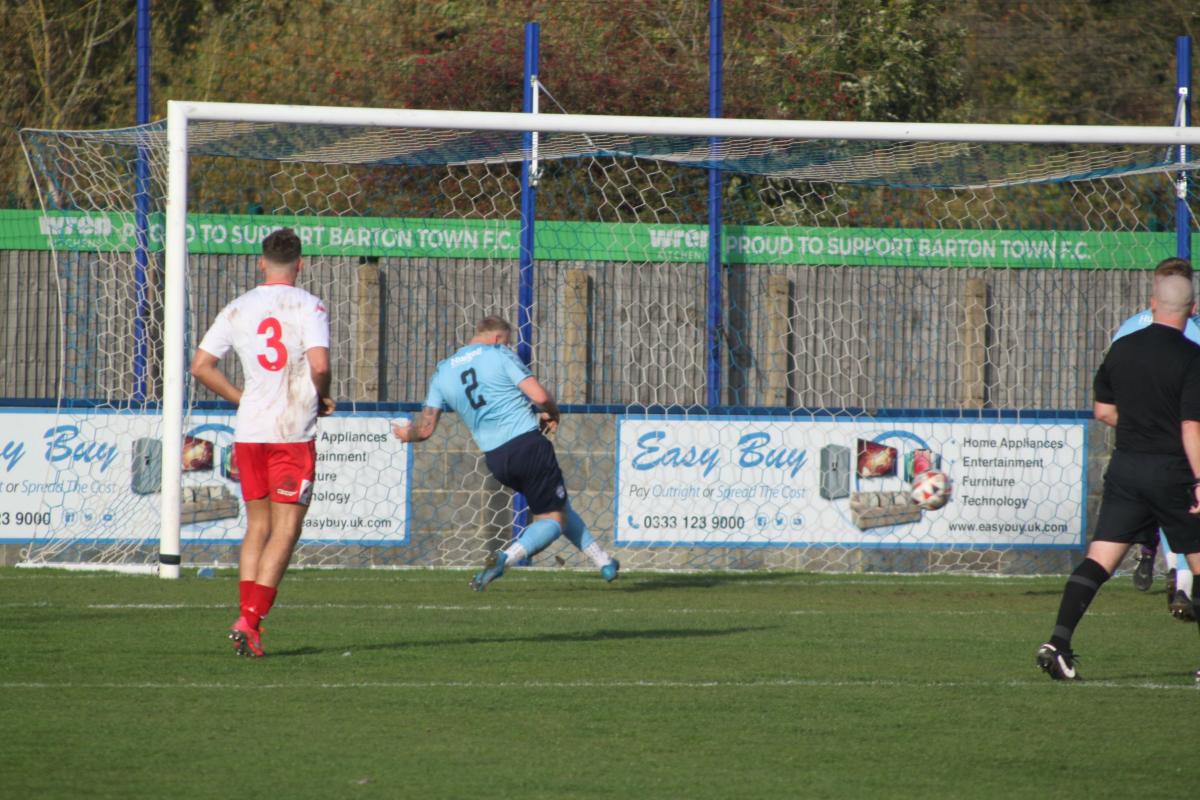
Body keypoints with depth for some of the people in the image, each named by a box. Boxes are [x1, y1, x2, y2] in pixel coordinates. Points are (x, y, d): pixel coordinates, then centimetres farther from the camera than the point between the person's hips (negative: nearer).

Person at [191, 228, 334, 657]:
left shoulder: (237, 309, 7)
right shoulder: (308, 306, -6)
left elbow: (200, 365, 6)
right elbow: (319, 364, -18)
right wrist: (323, 398, 2)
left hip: (249, 430, 4)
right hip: (293, 432, -4)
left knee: (257, 526, 15)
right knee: (285, 530, -1)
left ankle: (248, 619, 9)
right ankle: (250, 621, -13)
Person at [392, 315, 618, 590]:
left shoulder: (443, 372, 12)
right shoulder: (499, 355, -3)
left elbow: (425, 428, 11)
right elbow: (540, 396, -11)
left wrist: (405, 434, 34)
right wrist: (552, 414, 11)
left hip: (496, 459, 6)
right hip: (528, 443, -6)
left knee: (558, 505, 25)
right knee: (553, 518, 4)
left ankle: (603, 562, 25)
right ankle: (506, 557, -21)